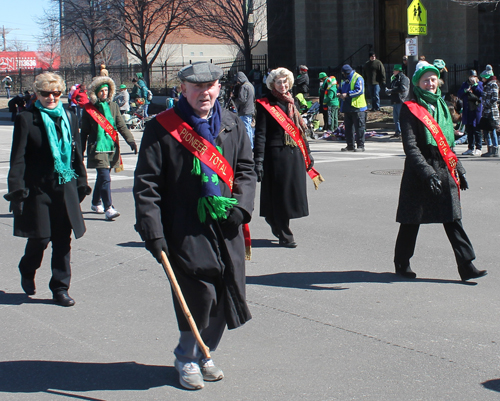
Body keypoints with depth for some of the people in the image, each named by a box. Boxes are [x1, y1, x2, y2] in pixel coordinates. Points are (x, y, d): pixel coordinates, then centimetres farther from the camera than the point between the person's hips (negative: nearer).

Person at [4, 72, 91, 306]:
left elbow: (77, 153, 16)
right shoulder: (26, 119, -3)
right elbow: (18, 158, -6)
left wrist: (81, 182, 13)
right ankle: (27, 272, 31)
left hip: (65, 188, 4)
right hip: (38, 189, -4)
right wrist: (17, 188, -13)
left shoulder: (69, 118, 10)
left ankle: (60, 289, 15)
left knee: (63, 241, 5)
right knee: (40, 239, 0)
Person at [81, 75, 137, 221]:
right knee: (105, 178, -15)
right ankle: (108, 208, -15)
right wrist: (80, 151, 6)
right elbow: (84, 132, 4)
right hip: (97, 148, -4)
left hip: (111, 147, 4)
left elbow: (121, 126, 5)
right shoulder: (89, 109, 0)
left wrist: (131, 141, -9)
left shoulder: (113, 106, 10)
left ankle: (96, 203, 33)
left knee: (102, 177, 16)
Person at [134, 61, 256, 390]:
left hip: (226, 228, 5)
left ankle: (205, 354, 28)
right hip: (184, 230, -5)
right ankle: (187, 358, 15)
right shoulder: (162, 128, -4)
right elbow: (146, 184, -4)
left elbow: (246, 170, 17)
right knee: (200, 293, -9)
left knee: (227, 294, 6)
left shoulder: (233, 126, 10)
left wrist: (241, 206, -1)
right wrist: (152, 231, -10)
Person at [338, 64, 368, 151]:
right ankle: (350, 146, 15)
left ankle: (360, 146, -4)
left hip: (357, 108, -8)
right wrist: (340, 94, 1)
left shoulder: (358, 78, -7)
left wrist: (347, 94, -21)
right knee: (348, 127, 9)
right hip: (347, 108, 8)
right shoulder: (344, 80, 18)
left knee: (359, 127, -6)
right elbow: (340, 90, 26)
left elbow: (359, 90, -18)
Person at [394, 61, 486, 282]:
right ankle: (402, 263, 22)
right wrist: (425, 171, -26)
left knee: (453, 218, 0)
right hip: (419, 171, -5)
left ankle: (466, 266, -2)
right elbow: (410, 145, -16)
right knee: (412, 220, 6)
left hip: (445, 170, 5)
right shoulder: (410, 109, -6)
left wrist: (458, 168, 19)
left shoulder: (441, 105, 14)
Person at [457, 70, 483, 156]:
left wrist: (475, 84, -14)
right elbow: (459, 94, 6)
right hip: (467, 110, 5)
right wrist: (465, 90, -11)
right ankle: (470, 148, 17)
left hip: (476, 109, -5)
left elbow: (481, 93, -12)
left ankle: (478, 148, -5)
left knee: (477, 130, -7)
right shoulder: (465, 84, 14)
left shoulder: (480, 84, 3)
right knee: (469, 130, 9)